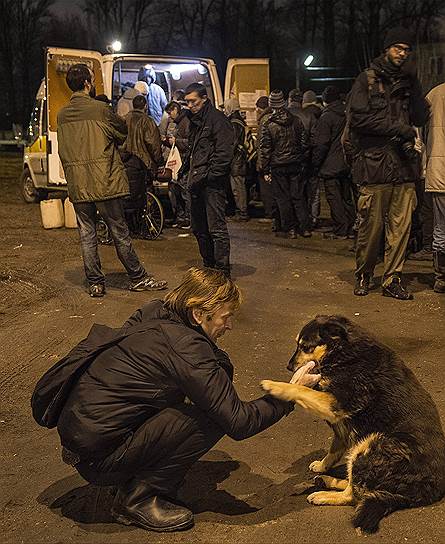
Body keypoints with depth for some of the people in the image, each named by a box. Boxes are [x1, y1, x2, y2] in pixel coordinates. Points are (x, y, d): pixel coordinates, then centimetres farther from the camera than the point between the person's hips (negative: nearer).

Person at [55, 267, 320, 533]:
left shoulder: (153, 313, 3)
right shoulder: (186, 349, -22)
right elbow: (238, 423, -18)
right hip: (97, 458, -9)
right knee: (214, 418, -16)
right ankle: (138, 498, -3)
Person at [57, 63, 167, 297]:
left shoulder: (62, 115, 8)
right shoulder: (99, 109, -9)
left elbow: (64, 151, 15)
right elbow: (122, 132, 4)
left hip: (77, 187, 5)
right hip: (104, 183, -5)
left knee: (86, 235, 10)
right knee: (120, 233, 4)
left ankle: (95, 283, 13)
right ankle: (138, 278, 14)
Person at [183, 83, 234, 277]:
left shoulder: (217, 119, -9)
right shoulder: (194, 121, 19)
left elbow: (224, 153, -16)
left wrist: (209, 176, -17)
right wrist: (189, 172, 15)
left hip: (212, 183, -9)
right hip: (197, 183, 9)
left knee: (217, 228, -9)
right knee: (199, 229, 13)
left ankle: (223, 272, -5)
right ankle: (208, 267, 24)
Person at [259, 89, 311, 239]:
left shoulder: (268, 126, -9)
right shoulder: (296, 121, 2)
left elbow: (265, 149, -7)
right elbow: (304, 143, 7)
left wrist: (266, 170, -1)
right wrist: (302, 161, 17)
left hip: (278, 166, -3)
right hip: (296, 165, 3)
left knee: (283, 198, 4)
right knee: (298, 196, 9)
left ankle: (289, 229, 7)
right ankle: (305, 228, 8)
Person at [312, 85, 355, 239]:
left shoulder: (326, 117, -12)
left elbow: (320, 144, -16)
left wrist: (316, 165, -9)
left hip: (331, 166, -7)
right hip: (347, 163, 7)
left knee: (334, 198, -2)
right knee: (347, 197, 13)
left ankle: (340, 231, -1)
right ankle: (350, 229, 18)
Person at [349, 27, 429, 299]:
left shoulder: (408, 82, 19)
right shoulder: (367, 80, 4)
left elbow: (421, 118, 8)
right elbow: (358, 118, -9)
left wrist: (413, 85, -1)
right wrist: (398, 127, -9)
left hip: (404, 165, 4)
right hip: (375, 163, -4)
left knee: (401, 226, 1)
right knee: (371, 226, -2)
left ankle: (393, 279, 10)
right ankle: (364, 275, 16)